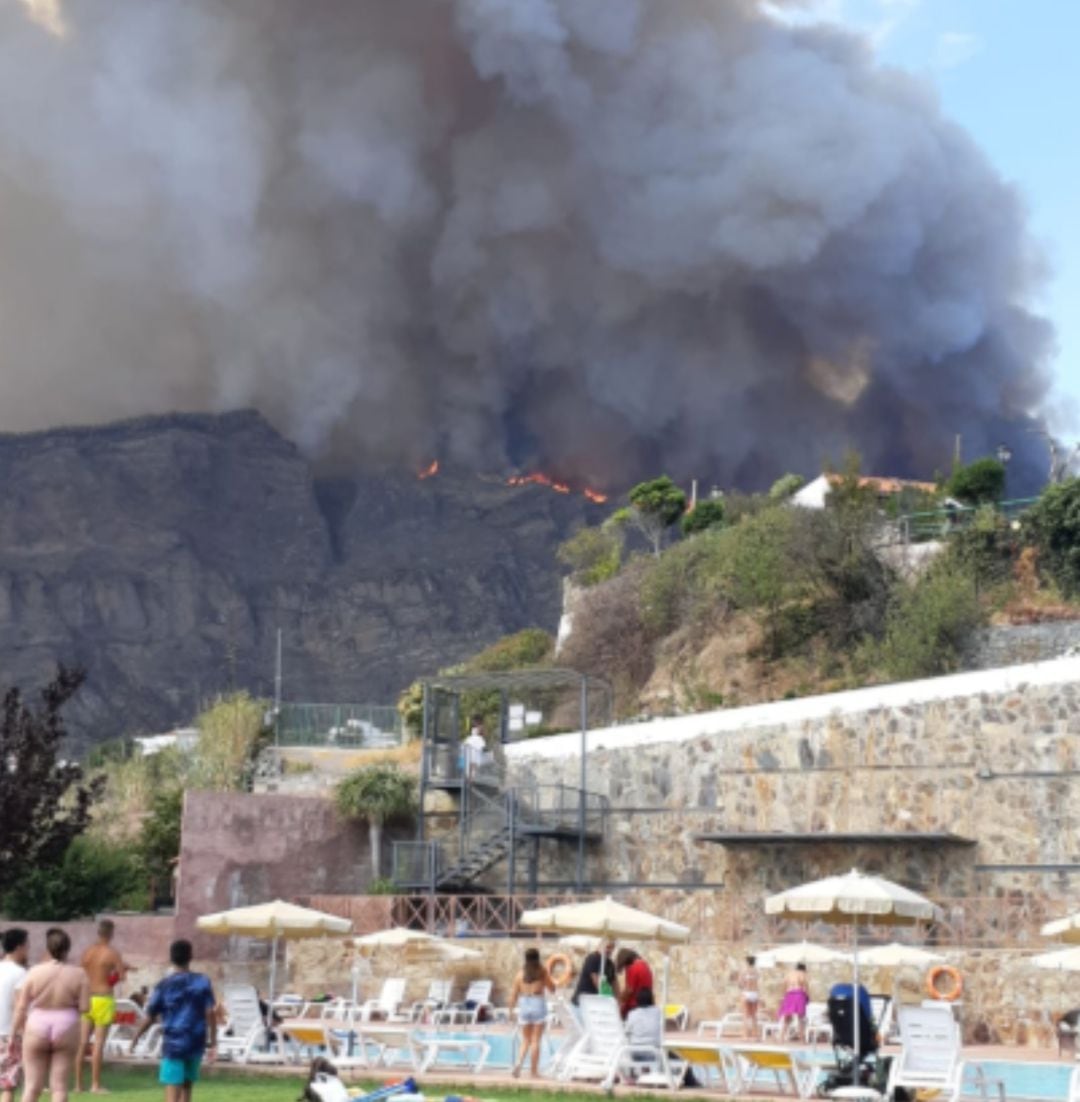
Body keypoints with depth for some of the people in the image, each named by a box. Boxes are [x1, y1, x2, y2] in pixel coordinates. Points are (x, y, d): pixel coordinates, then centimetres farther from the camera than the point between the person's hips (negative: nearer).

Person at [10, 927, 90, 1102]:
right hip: (66, 1029, 0)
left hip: (36, 1030, 0)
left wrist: (14, 1033, 5)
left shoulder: (35, 972, -6)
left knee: (32, 1085, 7)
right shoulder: (79, 975, -5)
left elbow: (21, 1007, -4)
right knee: (59, 1085, 6)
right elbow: (84, 1007, -6)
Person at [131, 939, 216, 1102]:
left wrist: (136, 1037, 16)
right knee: (187, 1087, 19)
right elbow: (210, 1013, -5)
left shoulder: (164, 986, -2)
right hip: (196, 1043, 3)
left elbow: (150, 1017, 2)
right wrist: (212, 1040, 0)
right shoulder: (202, 982, 1)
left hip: (173, 1043, -3)